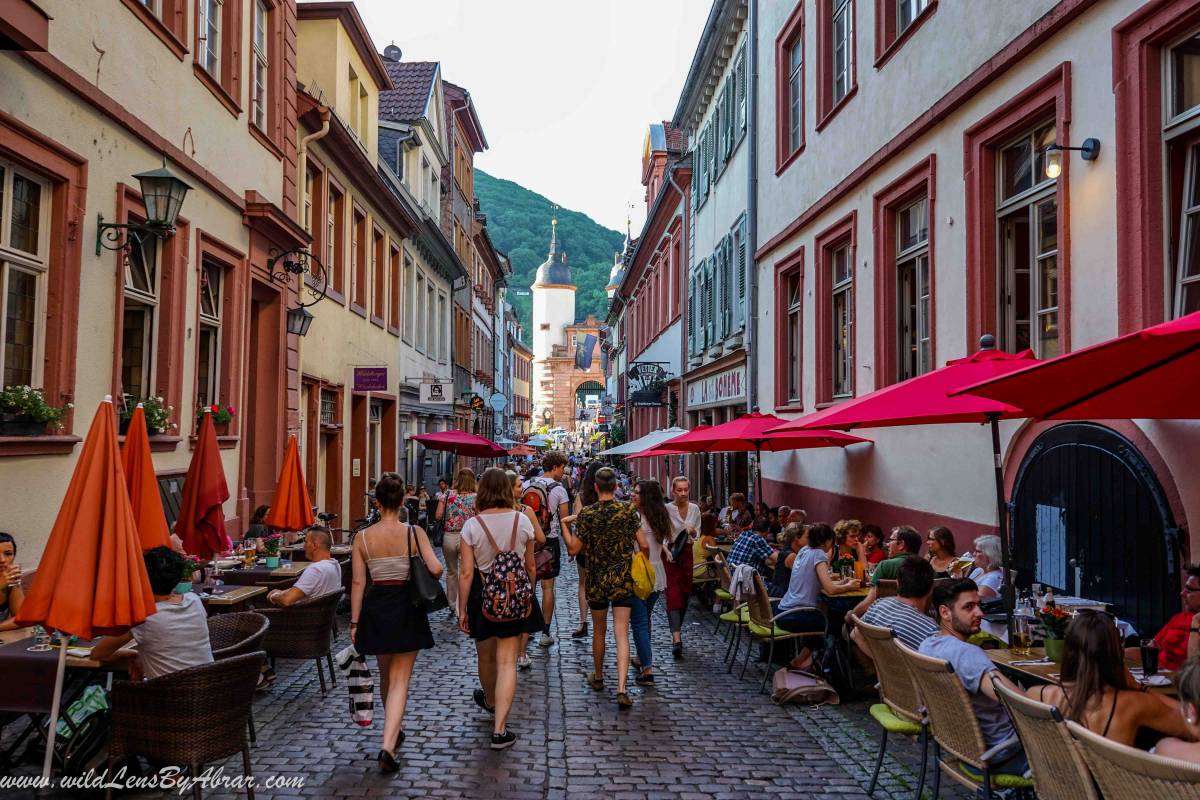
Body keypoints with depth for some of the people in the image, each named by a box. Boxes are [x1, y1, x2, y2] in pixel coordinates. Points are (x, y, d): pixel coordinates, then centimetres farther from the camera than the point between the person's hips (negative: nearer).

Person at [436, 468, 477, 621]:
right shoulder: (475, 497, -4)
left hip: (448, 537, 2)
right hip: (466, 537, -2)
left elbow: (438, 516, -2)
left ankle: (452, 606, 29)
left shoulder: (448, 494, 1)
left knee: (451, 571, 20)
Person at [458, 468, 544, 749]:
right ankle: (499, 730, -2)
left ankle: (490, 701, 48)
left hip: (482, 596, 0)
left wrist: (462, 609, -2)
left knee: (485, 656, 22)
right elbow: (531, 567, 2)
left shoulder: (472, 525, -11)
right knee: (507, 661, 2)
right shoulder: (523, 521, -6)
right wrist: (529, 595, 17)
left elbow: (466, 572, -10)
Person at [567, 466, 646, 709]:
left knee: (598, 631, 19)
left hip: (597, 581, 1)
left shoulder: (587, 514, -8)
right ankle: (621, 689, -11)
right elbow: (644, 546, -6)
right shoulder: (628, 511, -7)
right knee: (621, 634, -1)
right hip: (623, 580, 0)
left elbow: (573, 549, -6)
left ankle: (598, 678, 36)